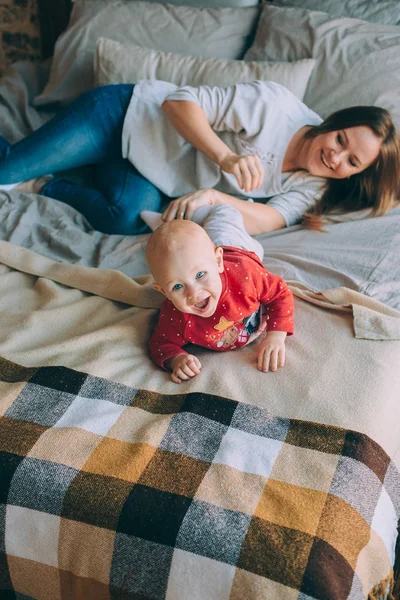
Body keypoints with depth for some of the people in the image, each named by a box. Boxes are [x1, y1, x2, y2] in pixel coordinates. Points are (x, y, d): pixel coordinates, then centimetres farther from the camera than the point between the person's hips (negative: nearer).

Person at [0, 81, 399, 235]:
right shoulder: (276, 105, -21)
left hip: (155, 182, 4)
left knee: (128, 217, -29)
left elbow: (270, 219, -22)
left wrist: (213, 195, -40)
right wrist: (227, 157, -37)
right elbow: (179, 102, -21)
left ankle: (40, 185, -4)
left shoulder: (312, 188, -6)